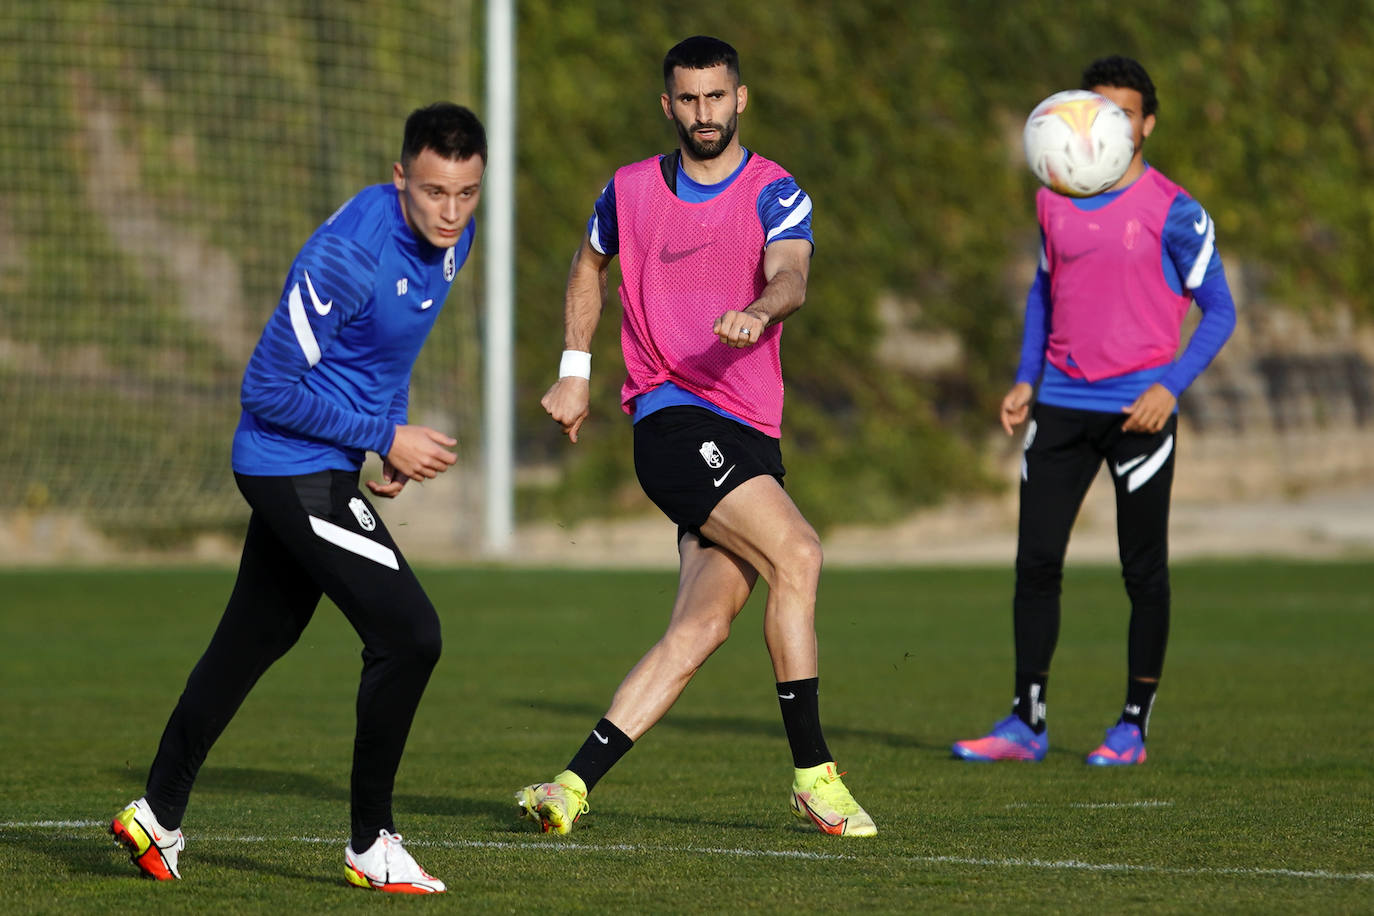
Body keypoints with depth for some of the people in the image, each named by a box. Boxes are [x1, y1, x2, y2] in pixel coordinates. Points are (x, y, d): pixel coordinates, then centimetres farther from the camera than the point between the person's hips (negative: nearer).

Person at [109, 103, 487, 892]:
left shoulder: (450, 238, 1)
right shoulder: (347, 257, -27)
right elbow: (271, 388, -21)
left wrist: (396, 429, 7)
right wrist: (385, 437, -16)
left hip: (316, 471, 9)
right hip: (295, 467, -9)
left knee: (253, 639, 18)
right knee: (409, 635, -13)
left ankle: (159, 814, 30)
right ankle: (372, 846, -3)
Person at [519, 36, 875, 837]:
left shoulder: (776, 194, 1)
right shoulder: (631, 192, 7)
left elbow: (791, 277, -19)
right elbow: (589, 265, 28)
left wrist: (759, 308, -41)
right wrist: (575, 371, 23)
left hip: (752, 434, 2)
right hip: (672, 417, -2)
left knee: (701, 627, -7)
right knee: (797, 553, -21)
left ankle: (576, 784, -2)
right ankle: (814, 773, -18)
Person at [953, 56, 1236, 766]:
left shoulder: (1174, 213, -5)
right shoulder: (1054, 201, 9)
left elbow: (1218, 312, -1)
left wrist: (1171, 388, -14)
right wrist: (1025, 379, 15)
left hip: (1138, 411, -4)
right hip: (1062, 406, 4)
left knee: (1143, 572, 1)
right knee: (1036, 560, -1)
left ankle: (1133, 727, 10)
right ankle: (1026, 722, 4)